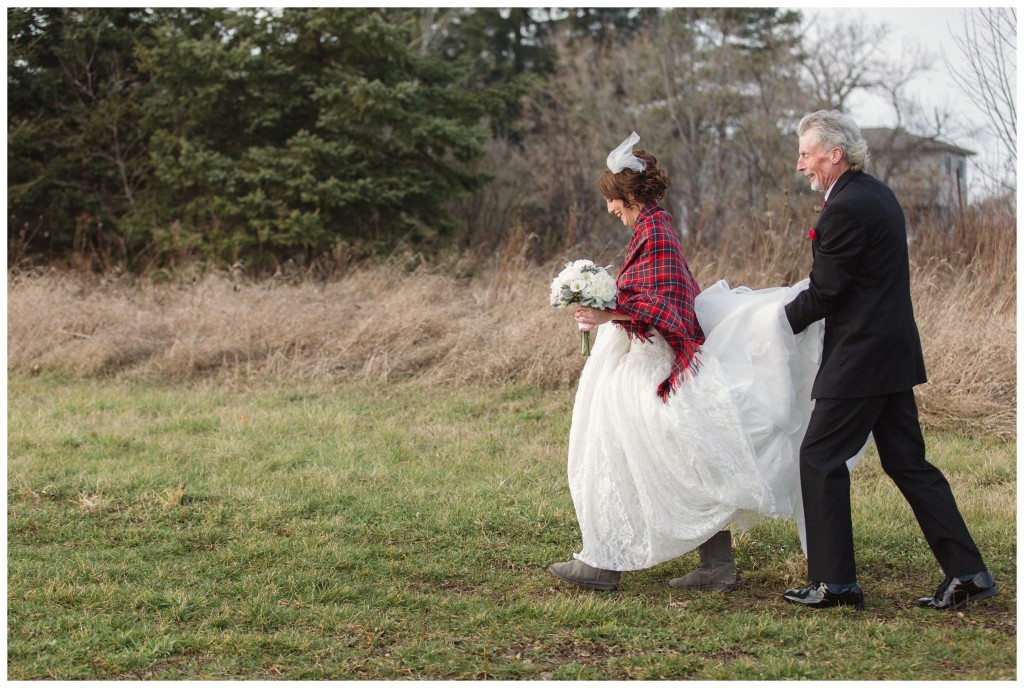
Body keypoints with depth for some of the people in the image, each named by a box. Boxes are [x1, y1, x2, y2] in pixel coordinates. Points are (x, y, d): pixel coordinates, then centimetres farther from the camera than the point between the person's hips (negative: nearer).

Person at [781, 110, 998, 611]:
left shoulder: (845, 209, -18)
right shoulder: (877, 194, 13)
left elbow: (823, 293, -14)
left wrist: (777, 324, 0)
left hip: (860, 357, -10)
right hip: (894, 349, 10)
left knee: (821, 457, 0)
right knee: (906, 461, 12)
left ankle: (835, 580, 4)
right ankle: (967, 572, 11)